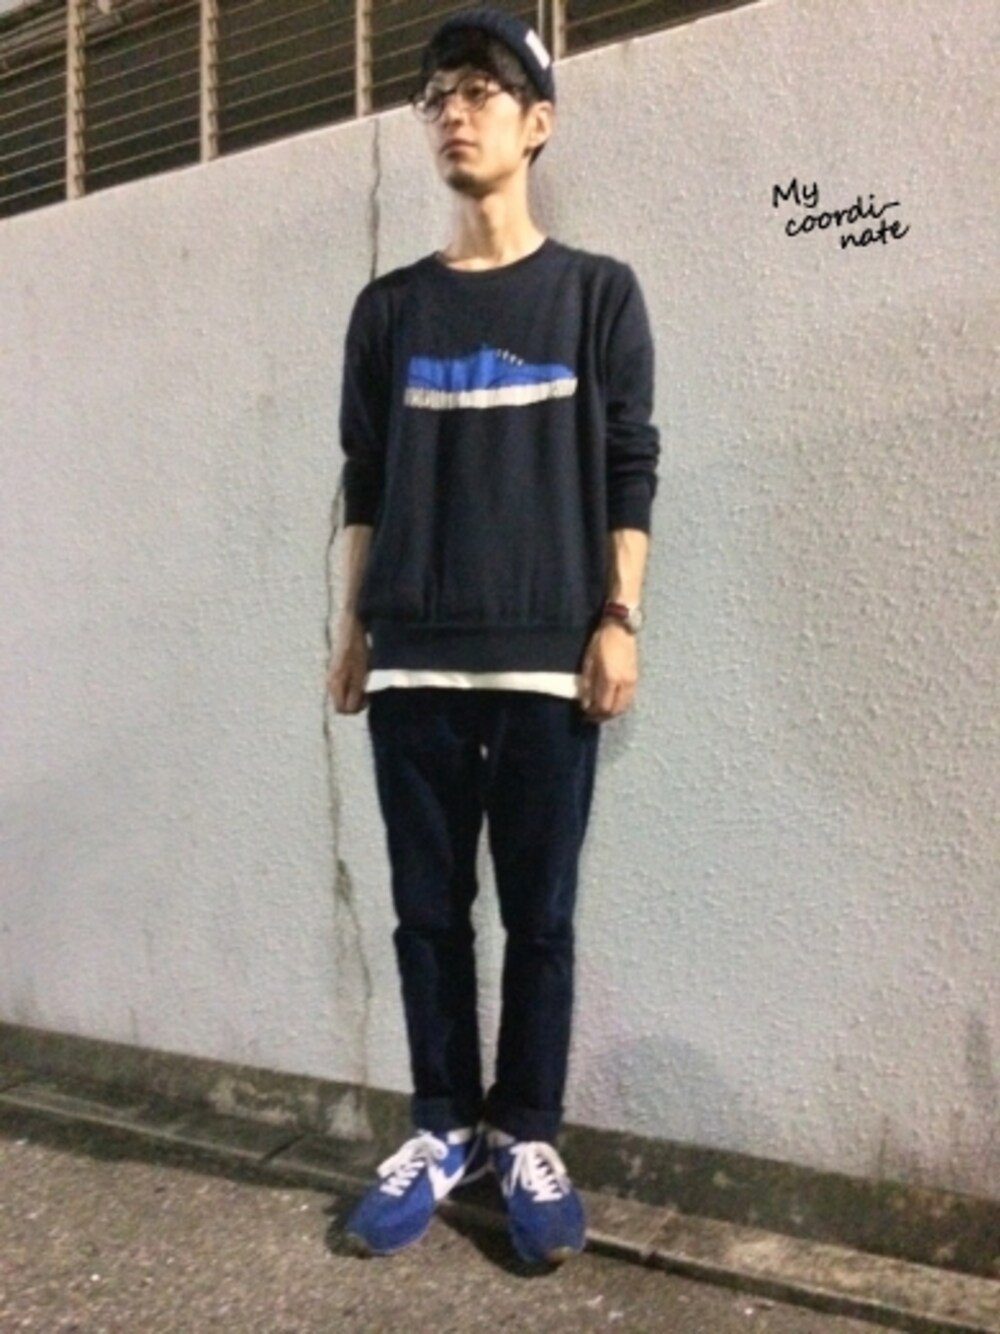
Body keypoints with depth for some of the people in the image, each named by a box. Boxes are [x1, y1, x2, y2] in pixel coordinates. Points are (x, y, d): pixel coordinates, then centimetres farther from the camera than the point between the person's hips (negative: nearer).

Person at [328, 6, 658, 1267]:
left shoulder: (597, 292, 8)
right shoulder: (390, 307, 14)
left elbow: (630, 471, 3)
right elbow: (364, 481, 12)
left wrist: (618, 619, -6)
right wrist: (354, 627, 7)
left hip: (547, 656, -2)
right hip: (413, 659, 3)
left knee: (539, 915, 3)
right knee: (428, 909, 7)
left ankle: (527, 1137, 19)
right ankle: (443, 1127, 22)